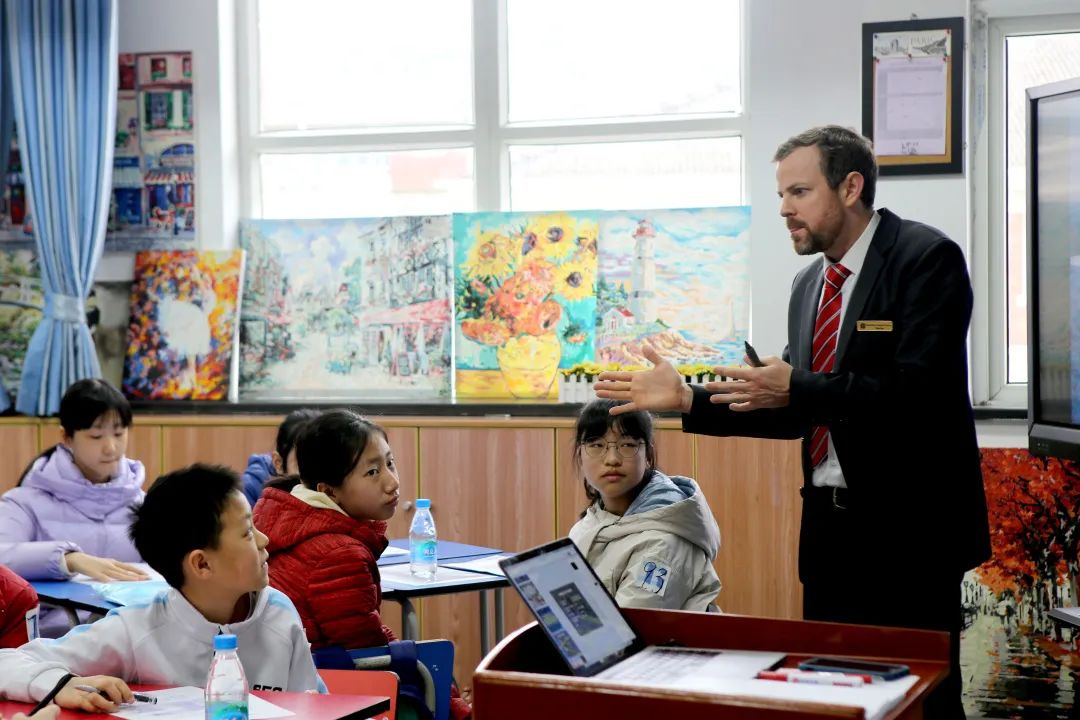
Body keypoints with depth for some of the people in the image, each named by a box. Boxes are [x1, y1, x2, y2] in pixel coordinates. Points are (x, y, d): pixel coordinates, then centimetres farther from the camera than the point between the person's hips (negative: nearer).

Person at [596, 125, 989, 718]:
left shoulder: (926, 258, -11)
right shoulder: (809, 284, 12)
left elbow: (917, 389, -21)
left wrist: (796, 388, -26)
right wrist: (685, 400, 6)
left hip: (907, 521, -7)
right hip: (829, 524, 7)